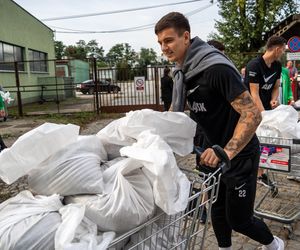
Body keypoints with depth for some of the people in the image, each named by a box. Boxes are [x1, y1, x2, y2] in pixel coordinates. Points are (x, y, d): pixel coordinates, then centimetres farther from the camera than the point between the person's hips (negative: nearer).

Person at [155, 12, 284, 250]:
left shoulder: (216, 68, -25)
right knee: (217, 208, 18)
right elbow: (175, 110, 14)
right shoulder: (182, 71, 2)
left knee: (238, 218, 6)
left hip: (239, 154, -7)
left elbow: (253, 114, -29)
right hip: (213, 150, 7)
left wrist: (227, 152, -40)